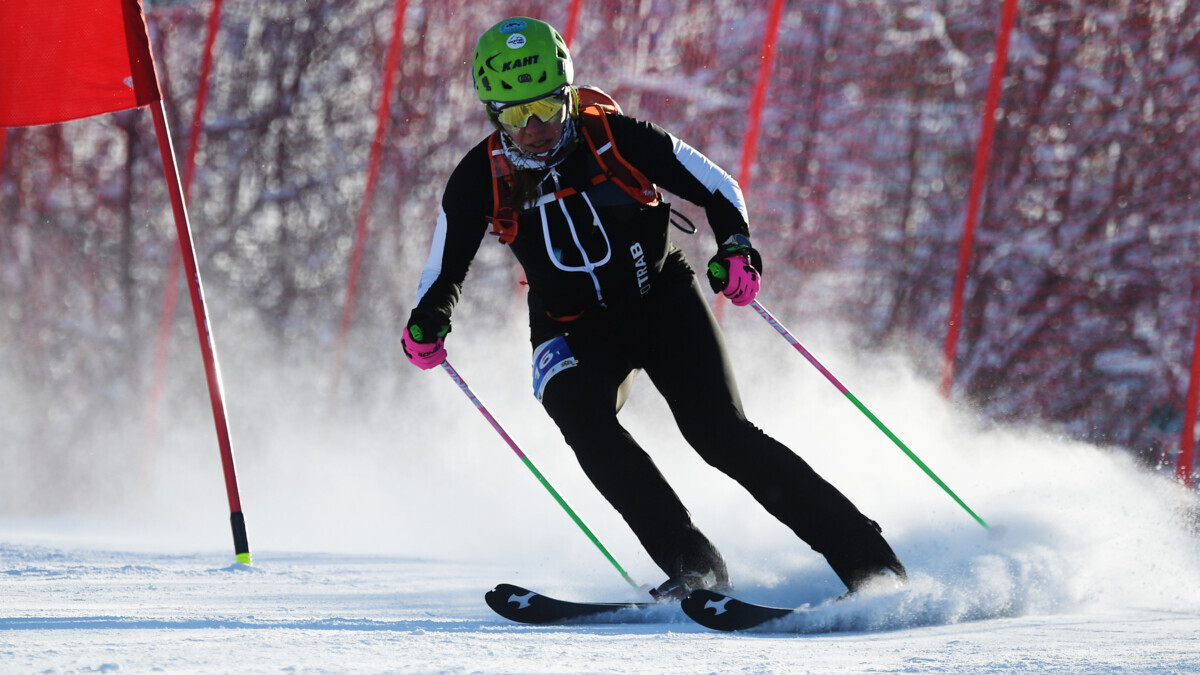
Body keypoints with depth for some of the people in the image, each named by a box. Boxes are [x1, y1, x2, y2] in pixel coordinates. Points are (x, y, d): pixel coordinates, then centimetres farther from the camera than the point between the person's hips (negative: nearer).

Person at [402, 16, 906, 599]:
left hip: (662, 300, -2)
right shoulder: (481, 180, -9)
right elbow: (445, 268, 4)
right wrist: (426, 323, -17)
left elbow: (716, 187, -5)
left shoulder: (614, 138, -15)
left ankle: (866, 558, -13)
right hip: (575, 331, 2)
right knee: (581, 418, -29)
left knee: (720, 433, -18)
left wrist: (735, 247, -25)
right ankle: (691, 565, -27)